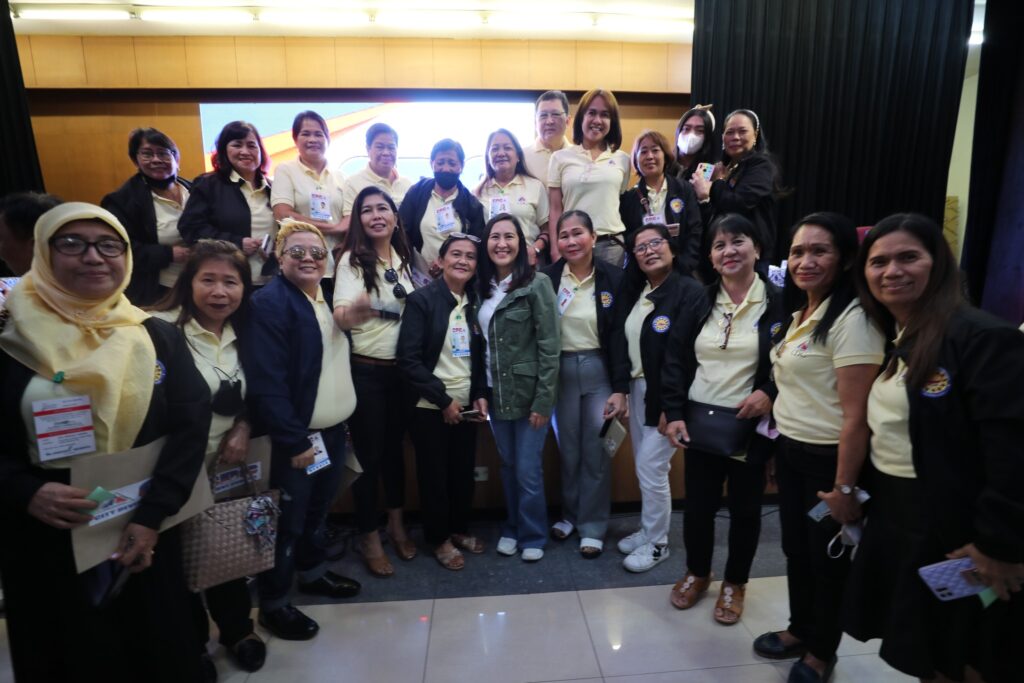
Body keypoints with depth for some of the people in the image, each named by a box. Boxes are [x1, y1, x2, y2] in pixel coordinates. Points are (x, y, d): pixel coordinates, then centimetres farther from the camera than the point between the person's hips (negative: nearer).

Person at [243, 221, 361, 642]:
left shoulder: (329, 300, 9)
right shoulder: (270, 303, -16)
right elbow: (266, 383, -23)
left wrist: (343, 421, 11)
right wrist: (294, 441, -23)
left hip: (333, 431, 8)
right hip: (295, 438, -7)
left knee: (318, 509, 22)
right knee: (288, 520, 6)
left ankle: (313, 573, 42)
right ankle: (273, 604, 24)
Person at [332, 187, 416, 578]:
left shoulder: (404, 258, 6)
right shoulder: (353, 260, -10)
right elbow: (340, 317, -24)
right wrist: (356, 310, -45)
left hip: (402, 368, 5)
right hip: (365, 371, -5)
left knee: (395, 446, 17)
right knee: (368, 453, 4)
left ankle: (397, 524, 34)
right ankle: (370, 538, 21)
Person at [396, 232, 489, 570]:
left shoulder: (476, 302, 5)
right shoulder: (421, 299, -11)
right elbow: (408, 359, -16)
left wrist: (480, 395, -1)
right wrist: (443, 400, -16)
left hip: (465, 406, 5)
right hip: (430, 408, -4)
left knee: (464, 472, 14)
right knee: (434, 475, 9)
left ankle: (459, 529, 36)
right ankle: (440, 539, 28)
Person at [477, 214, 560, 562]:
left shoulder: (536, 286, -11)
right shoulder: (483, 288, 7)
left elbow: (549, 348, -13)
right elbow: (481, 345, 11)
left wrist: (543, 400, -15)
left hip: (529, 393, -5)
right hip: (496, 394, 5)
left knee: (528, 470, 3)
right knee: (507, 465, 16)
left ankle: (532, 535, 24)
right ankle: (512, 527, 35)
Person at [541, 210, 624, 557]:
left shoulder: (614, 278, -7)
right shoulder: (547, 277, -4)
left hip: (600, 370, -1)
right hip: (561, 370, 1)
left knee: (596, 451, 7)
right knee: (567, 449, 15)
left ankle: (593, 526, 23)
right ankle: (569, 514, 35)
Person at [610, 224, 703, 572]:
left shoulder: (689, 291, -15)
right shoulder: (634, 292, 8)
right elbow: (620, 340, 2)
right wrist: (619, 388, -7)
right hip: (636, 388, 7)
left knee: (651, 468, 0)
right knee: (644, 467, 15)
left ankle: (657, 543, 20)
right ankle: (649, 529, 34)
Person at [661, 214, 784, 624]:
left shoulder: (779, 302, -7)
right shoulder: (699, 301, 3)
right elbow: (676, 360, 2)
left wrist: (769, 393, -19)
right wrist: (674, 413, -6)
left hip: (750, 426, -2)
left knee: (744, 508, 14)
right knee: (698, 504, 15)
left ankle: (735, 583, 37)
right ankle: (696, 572, 39)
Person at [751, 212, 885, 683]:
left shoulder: (851, 319, -19)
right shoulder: (799, 315, 8)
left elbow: (855, 414, -21)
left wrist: (844, 487, -20)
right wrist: (779, 445, 12)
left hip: (828, 458, -7)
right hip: (789, 450, 8)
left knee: (828, 557, 12)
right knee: (796, 549, 20)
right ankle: (799, 630, 42)